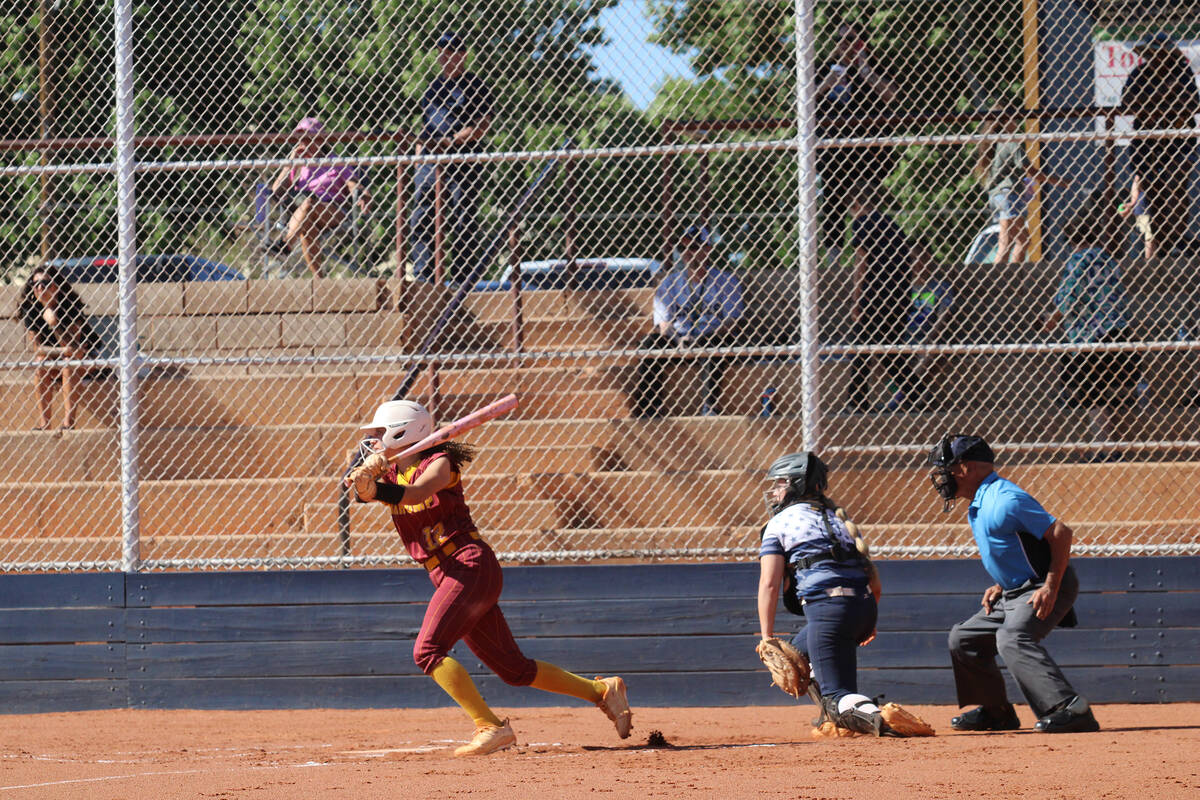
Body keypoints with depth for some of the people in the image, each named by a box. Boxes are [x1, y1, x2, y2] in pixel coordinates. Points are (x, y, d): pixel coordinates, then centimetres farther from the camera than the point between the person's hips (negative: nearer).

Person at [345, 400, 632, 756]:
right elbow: (365, 490, -6)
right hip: (445, 577, 8)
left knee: (428, 650, -23)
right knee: (513, 669, 9)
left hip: (472, 565, -8)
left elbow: (414, 493, -26)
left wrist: (373, 487, -40)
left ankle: (491, 727, -25)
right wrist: (369, 471, -27)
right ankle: (602, 691, 20)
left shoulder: (439, 463, -5)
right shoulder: (392, 474, 15)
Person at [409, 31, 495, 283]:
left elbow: (482, 127, -9)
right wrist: (420, 150, 13)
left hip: (463, 164, -7)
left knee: (464, 225, -6)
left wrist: (450, 142, -18)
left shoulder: (476, 86, 1)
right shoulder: (434, 86, 21)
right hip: (429, 163, 7)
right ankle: (422, 279, 4)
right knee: (421, 223, 1)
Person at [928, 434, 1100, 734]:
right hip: (1012, 595, 11)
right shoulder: (979, 505, 13)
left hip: (1046, 590, -11)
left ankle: (1071, 709, -44)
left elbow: (1060, 532, -22)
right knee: (964, 639, 16)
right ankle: (996, 712, 26)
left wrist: (1050, 588, -25)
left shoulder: (1005, 499, -19)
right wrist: (999, 586, 11)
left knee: (1012, 638, -34)